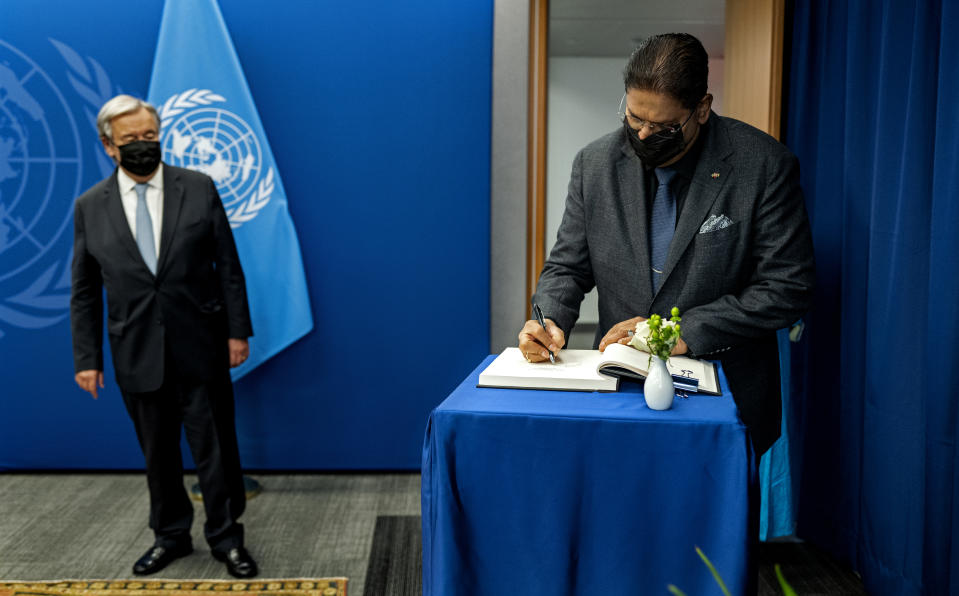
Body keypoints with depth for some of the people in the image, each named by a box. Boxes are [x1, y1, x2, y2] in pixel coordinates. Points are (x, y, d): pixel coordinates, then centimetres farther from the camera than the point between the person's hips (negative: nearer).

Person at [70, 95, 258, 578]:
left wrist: (237, 330, -4)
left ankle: (226, 538, 23)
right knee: (157, 453, 14)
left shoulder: (199, 189, -1)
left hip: (199, 348, -1)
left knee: (215, 447, 6)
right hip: (137, 354, 2)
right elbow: (84, 292, 5)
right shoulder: (90, 207, 2)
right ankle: (170, 536, 33)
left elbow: (228, 266, 0)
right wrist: (87, 358, 2)